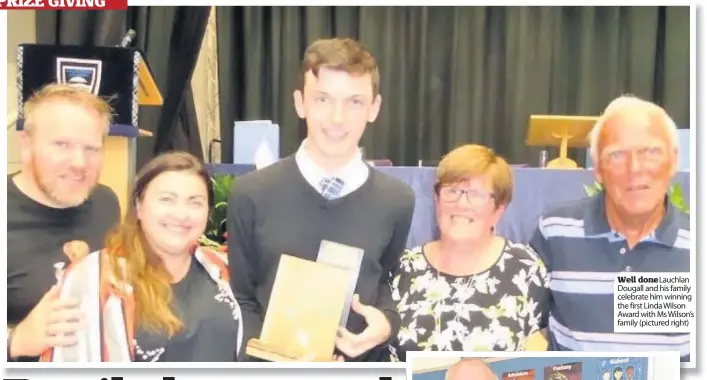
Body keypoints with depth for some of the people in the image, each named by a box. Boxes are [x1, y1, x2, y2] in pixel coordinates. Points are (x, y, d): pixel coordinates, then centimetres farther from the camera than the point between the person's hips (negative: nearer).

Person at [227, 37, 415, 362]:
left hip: (361, 364, 2)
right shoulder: (251, 194, -10)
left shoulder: (397, 201, -7)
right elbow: (241, 299, -3)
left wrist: (387, 321, -13)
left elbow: (393, 284, 6)